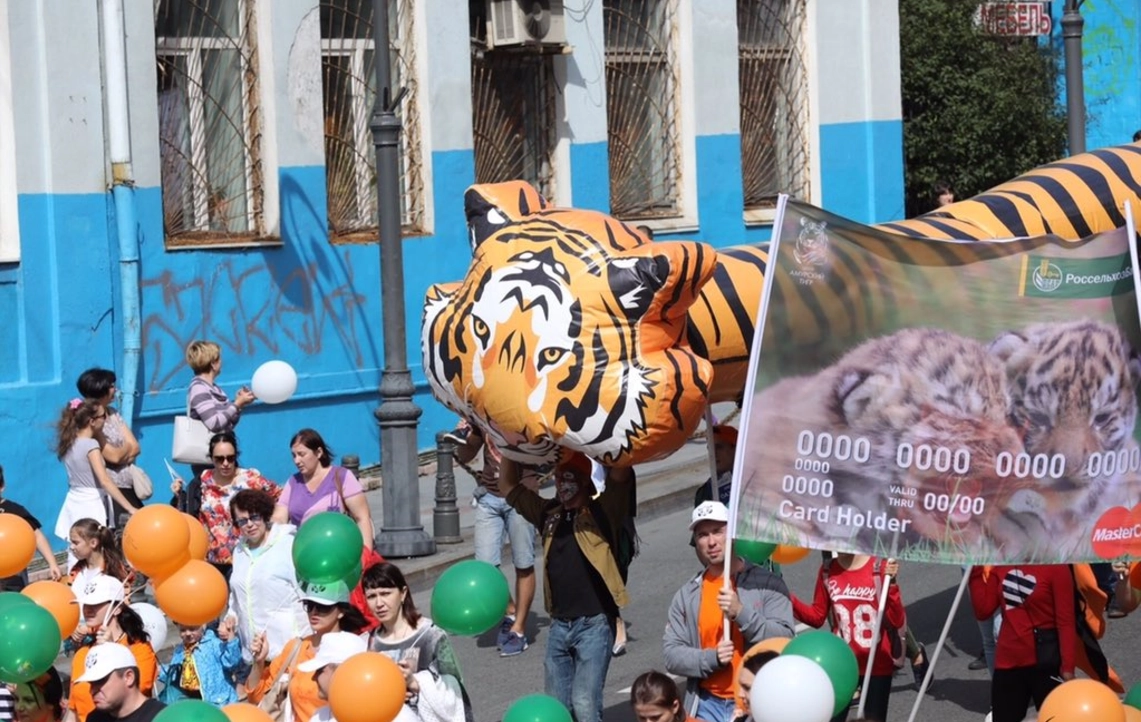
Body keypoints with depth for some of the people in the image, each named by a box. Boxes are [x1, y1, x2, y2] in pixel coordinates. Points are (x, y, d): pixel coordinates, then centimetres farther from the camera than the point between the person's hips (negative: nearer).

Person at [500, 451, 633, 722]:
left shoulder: (601, 512, -4)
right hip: (559, 625, 6)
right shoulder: (549, 514, 12)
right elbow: (508, 487, 19)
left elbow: (620, 474, -18)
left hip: (595, 623, -6)